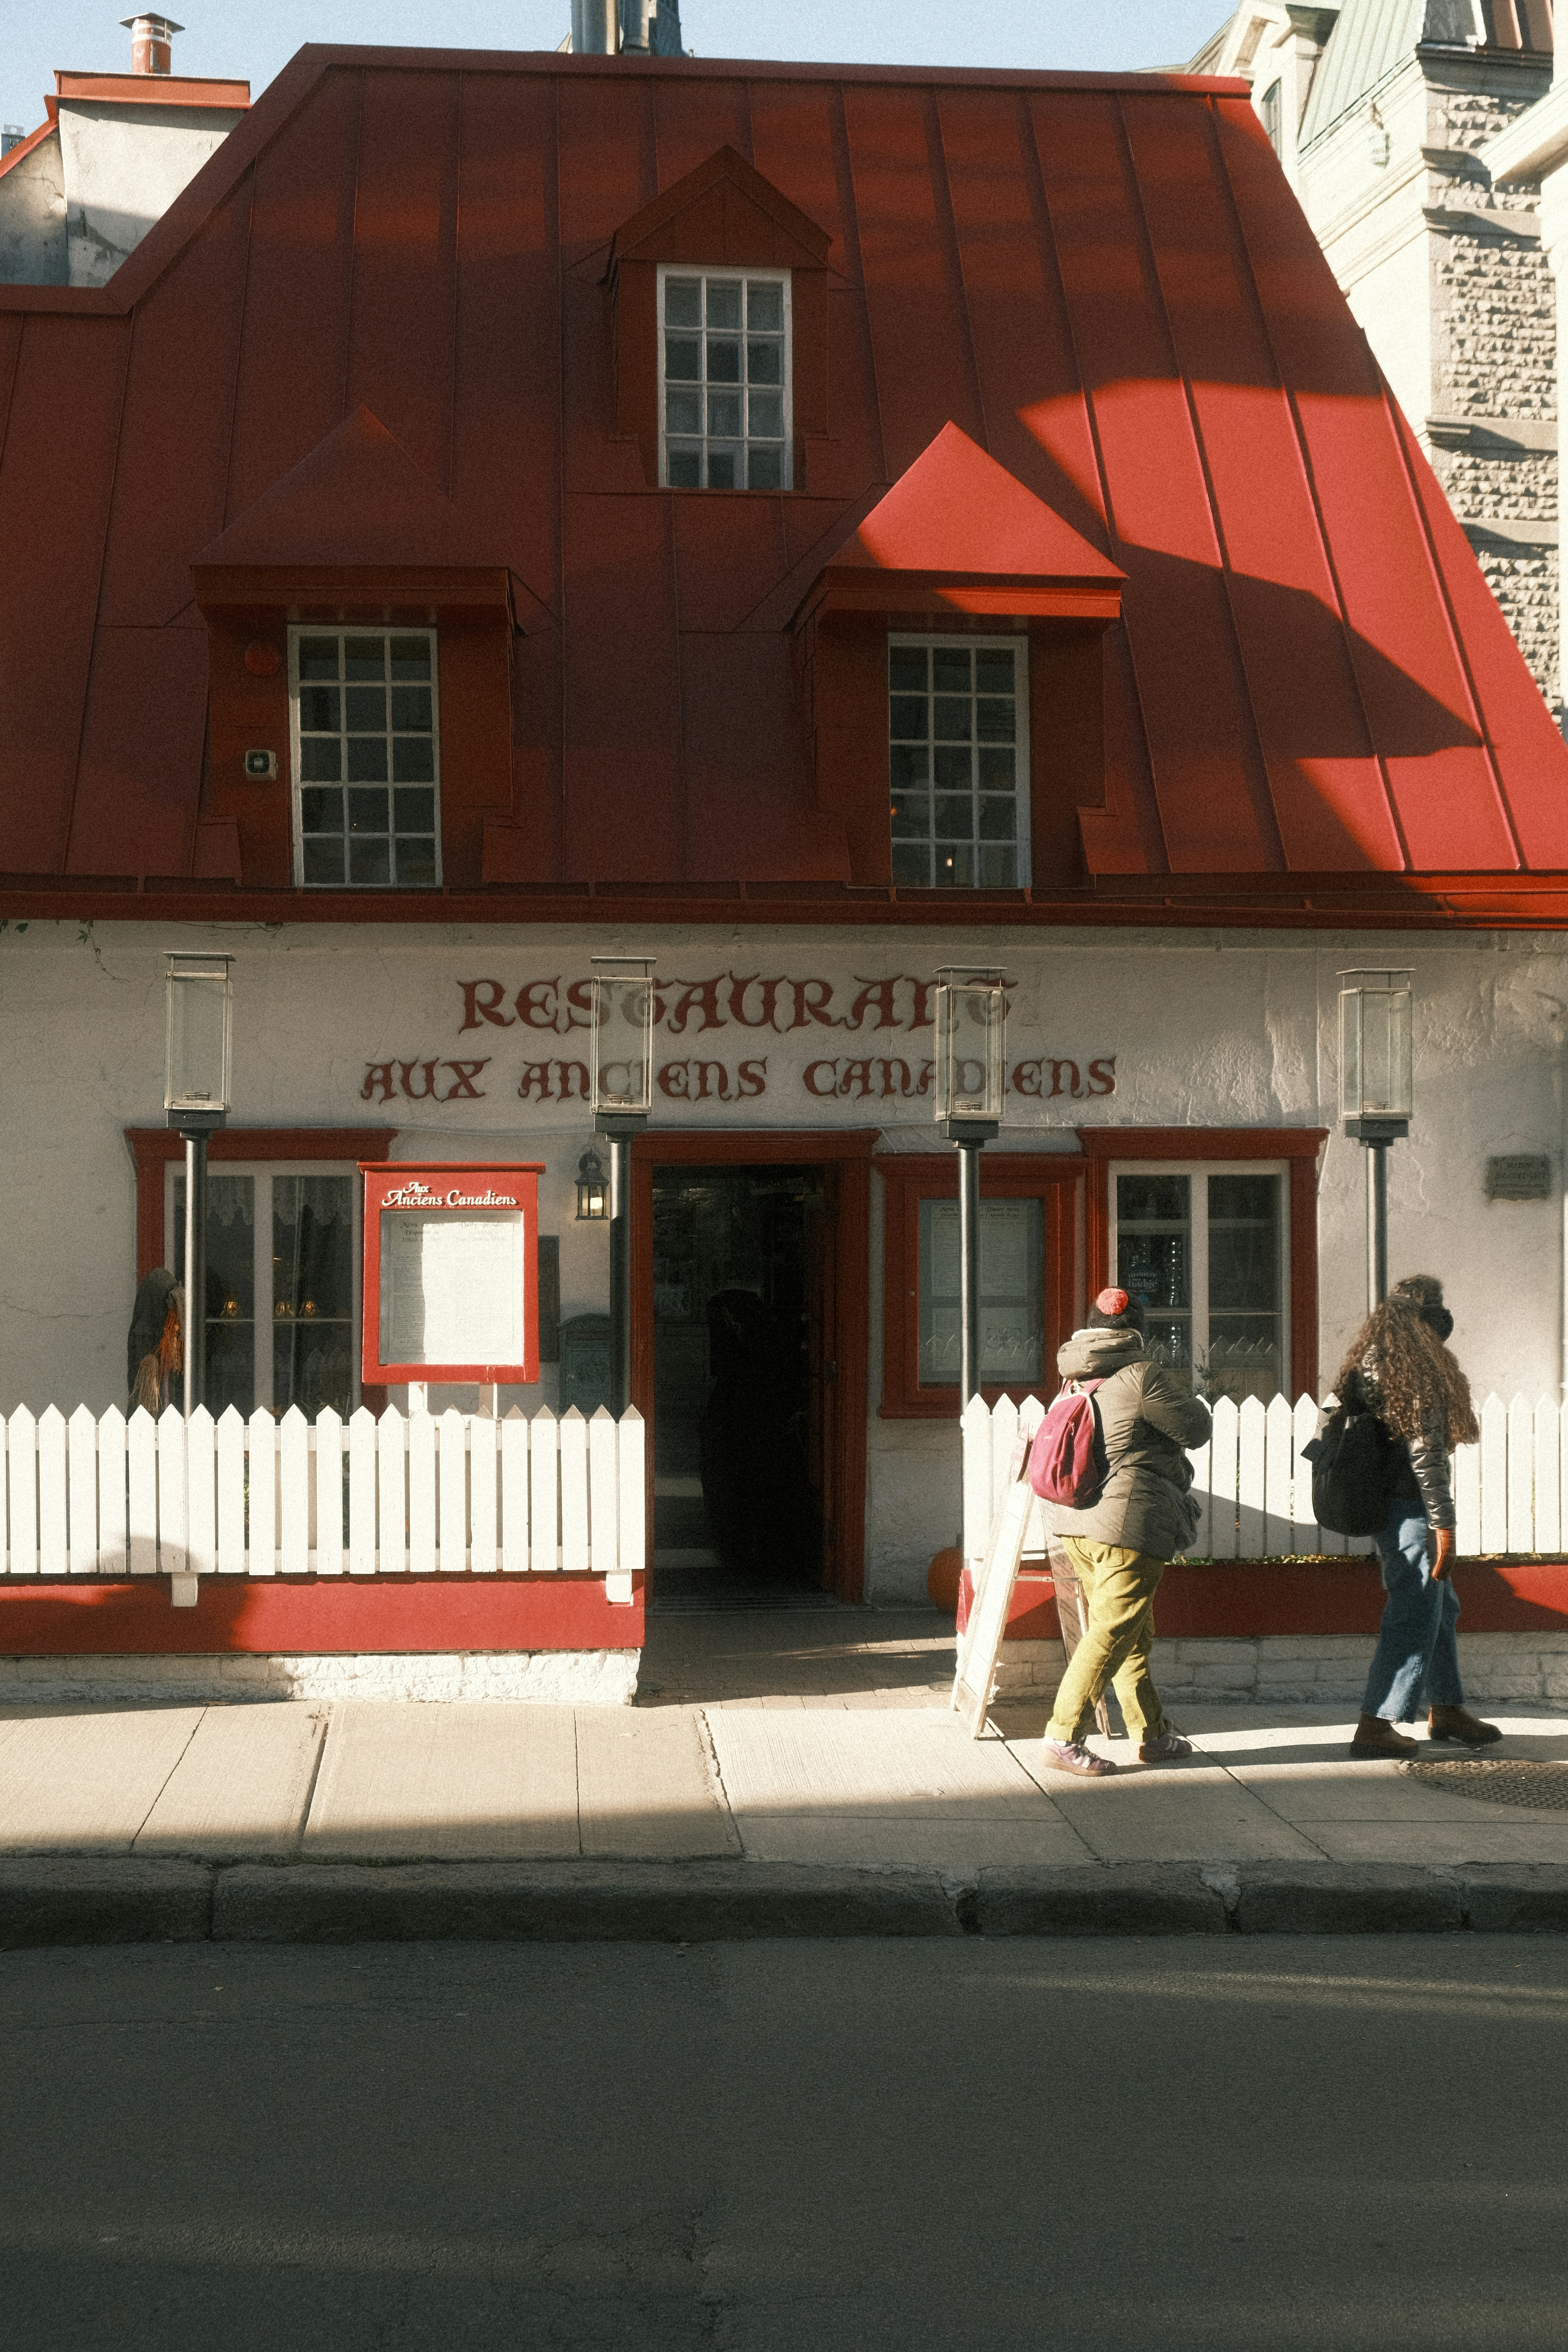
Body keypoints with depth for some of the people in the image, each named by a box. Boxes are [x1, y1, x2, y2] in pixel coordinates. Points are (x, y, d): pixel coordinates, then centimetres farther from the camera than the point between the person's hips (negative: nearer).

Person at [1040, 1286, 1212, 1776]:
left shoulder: (1078, 1383, 13)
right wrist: (1184, 1394, 16)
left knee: (1135, 1632, 17)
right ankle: (1064, 1736, -10)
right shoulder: (1142, 1377, -11)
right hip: (1128, 1522, -9)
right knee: (1112, 1632, -7)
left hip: (1077, 1520, 9)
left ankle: (1152, 1735, 23)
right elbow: (1196, 1431, -4)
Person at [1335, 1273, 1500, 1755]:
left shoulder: (1367, 1363, 11)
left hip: (1380, 1506, 10)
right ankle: (1375, 1726, -3)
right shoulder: (1416, 1370, -17)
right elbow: (1424, 1453, -21)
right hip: (1411, 1511, -10)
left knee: (1440, 1608, 20)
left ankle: (1446, 1709, 31)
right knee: (1413, 1616, -5)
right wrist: (1444, 1525, -19)